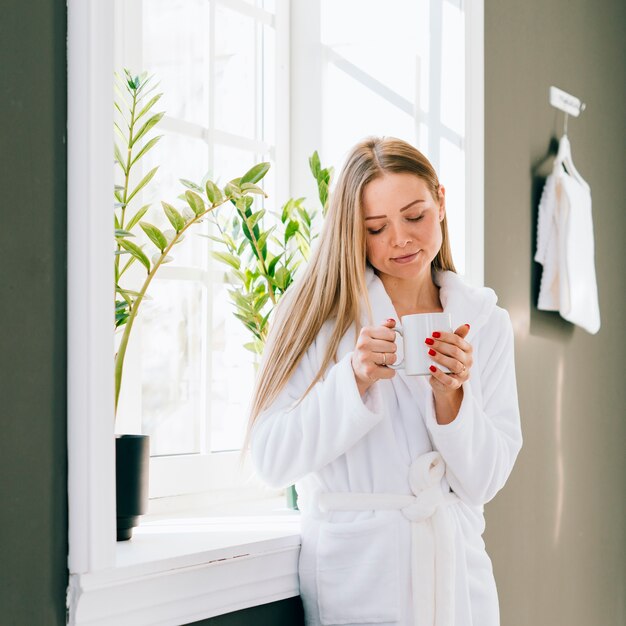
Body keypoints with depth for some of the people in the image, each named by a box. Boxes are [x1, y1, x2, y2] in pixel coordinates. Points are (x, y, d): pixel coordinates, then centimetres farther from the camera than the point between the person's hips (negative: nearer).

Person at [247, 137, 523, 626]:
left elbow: (486, 481, 0)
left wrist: (450, 396, -16)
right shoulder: (324, 312, -5)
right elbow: (271, 460, -10)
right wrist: (354, 379, -21)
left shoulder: (487, 322, 3)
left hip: (456, 572, 3)